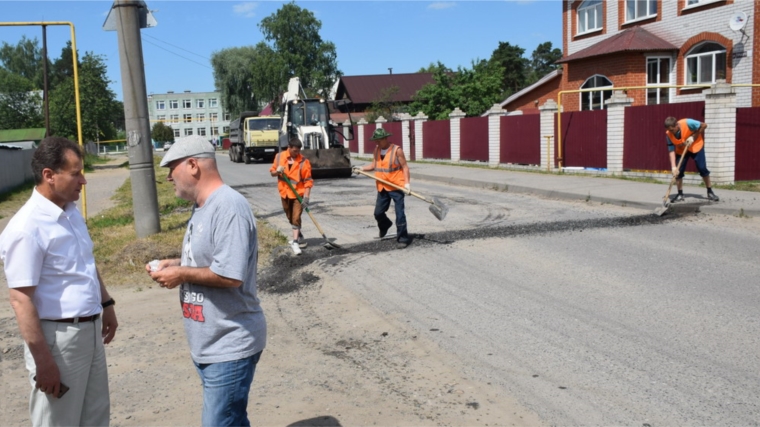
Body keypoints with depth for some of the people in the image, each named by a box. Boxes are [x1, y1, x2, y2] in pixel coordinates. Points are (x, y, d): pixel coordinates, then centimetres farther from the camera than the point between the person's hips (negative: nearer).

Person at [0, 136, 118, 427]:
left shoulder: (71, 212, 6)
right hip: (58, 337, -8)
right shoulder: (27, 227, -21)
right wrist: (42, 358, -21)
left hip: (90, 329, 8)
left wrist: (106, 304, 21)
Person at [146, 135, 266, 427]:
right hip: (209, 343, 10)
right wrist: (174, 263, 5)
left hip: (229, 346, -10)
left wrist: (181, 275, -15)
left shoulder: (229, 206, -21)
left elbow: (230, 275, -28)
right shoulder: (201, 207, 11)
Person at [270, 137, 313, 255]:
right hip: (284, 192, 4)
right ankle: (299, 237, 35)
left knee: (296, 218, -11)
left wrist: (306, 197, -19)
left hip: (298, 193, -4)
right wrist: (277, 172, -16)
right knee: (290, 218, 16)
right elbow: (272, 171, 8)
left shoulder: (303, 161, -12)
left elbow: (308, 181, -12)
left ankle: (295, 242, -9)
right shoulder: (279, 156, -2)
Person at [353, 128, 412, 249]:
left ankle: (403, 238, 4)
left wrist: (407, 183, -19)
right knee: (378, 213, 14)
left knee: (399, 214, -4)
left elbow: (405, 167, -10)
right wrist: (362, 168, -6)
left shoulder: (396, 150, -10)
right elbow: (374, 165, 10)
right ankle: (385, 225, 46)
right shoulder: (377, 149, 8)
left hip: (396, 186, -6)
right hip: (382, 187, 6)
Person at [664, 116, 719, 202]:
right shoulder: (669, 134, -23)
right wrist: (673, 167, -31)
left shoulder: (687, 123, -33)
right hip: (681, 150, 2)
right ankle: (680, 194, 5)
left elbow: (704, 125, -18)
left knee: (702, 169, -2)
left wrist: (693, 137, -25)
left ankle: (710, 192, 14)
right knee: (678, 171, -9)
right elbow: (671, 151, -22)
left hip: (695, 146, -2)